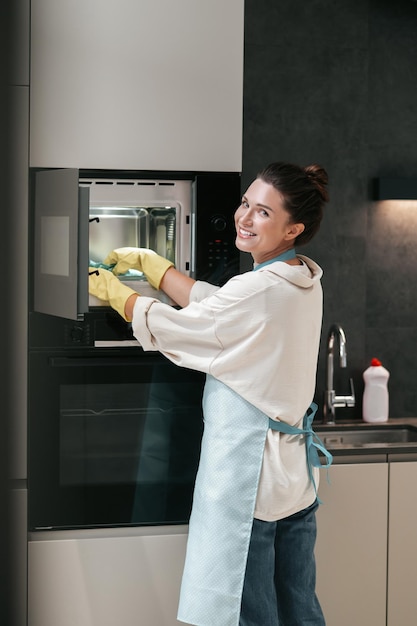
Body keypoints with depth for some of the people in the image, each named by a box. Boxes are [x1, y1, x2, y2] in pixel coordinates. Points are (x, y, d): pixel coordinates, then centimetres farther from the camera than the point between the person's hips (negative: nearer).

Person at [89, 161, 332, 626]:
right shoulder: (303, 282, 7)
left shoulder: (259, 290, -20)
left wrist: (111, 290, 9)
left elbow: (175, 327, -7)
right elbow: (207, 302, 14)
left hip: (247, 469, -9)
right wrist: (147, 262, 19)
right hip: (294, 470, 9)